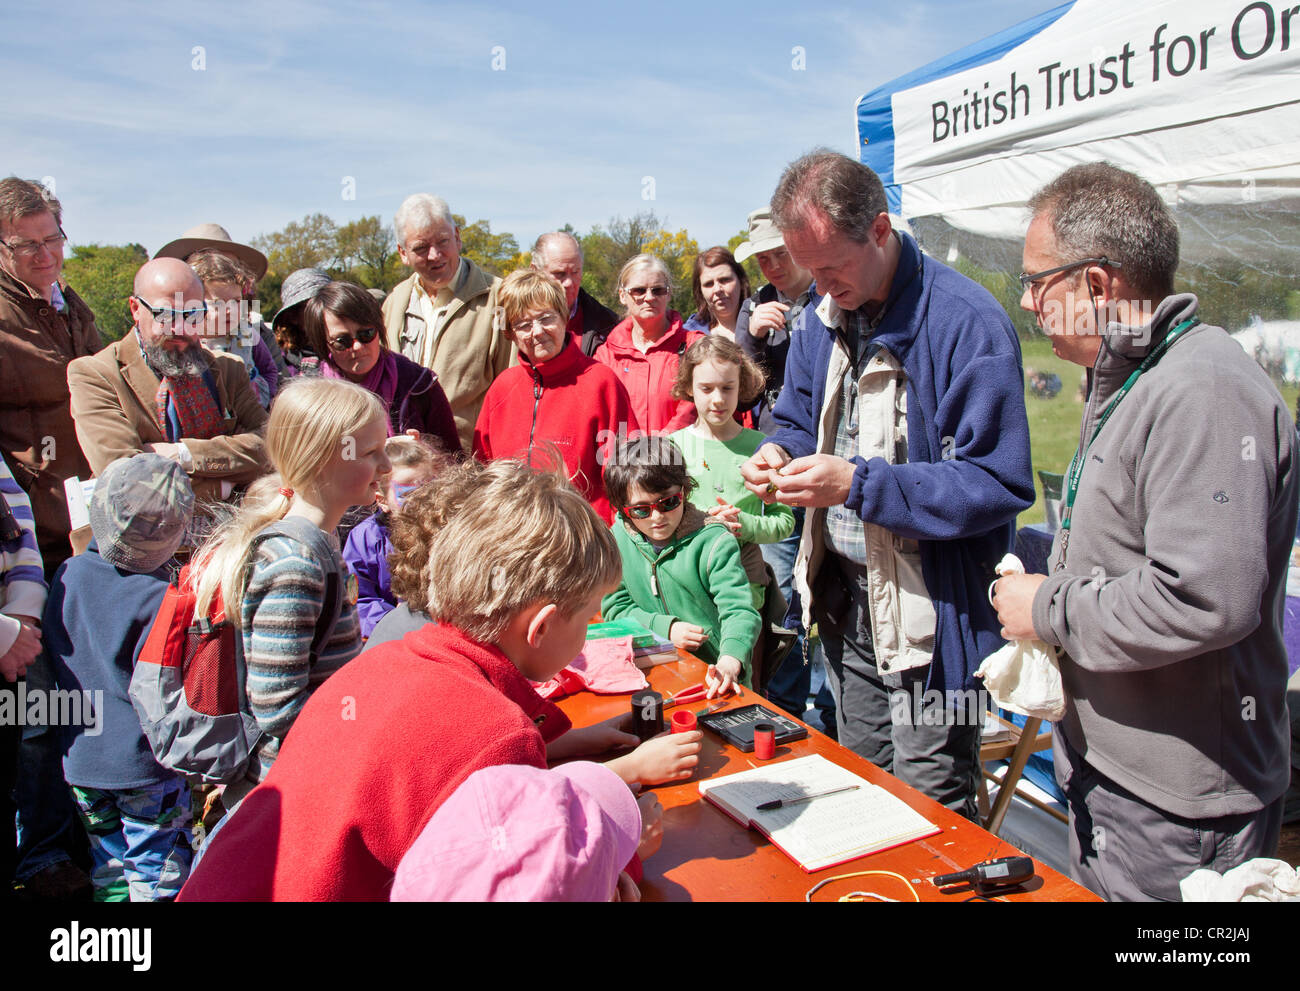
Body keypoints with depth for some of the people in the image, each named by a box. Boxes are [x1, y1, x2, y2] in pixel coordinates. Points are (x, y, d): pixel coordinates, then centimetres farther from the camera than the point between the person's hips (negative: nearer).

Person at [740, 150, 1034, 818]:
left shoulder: (966, 324, -19)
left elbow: (997, 485, -22)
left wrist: (858, 484, -28)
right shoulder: (823, 317, 6)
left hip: (932, 618, -7)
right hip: (845, 602, 7)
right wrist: (780, 454, -6)